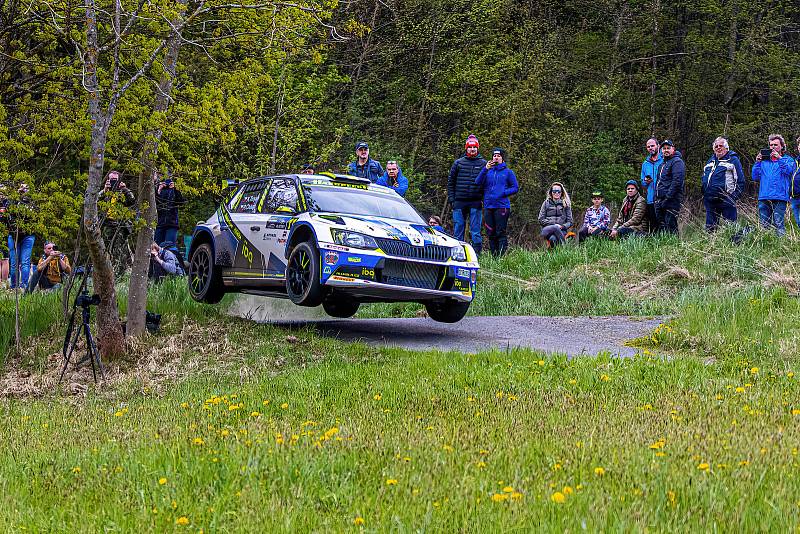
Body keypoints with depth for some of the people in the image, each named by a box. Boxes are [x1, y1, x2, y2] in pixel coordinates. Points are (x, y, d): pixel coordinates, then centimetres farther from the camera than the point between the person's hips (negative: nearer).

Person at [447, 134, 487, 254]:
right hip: (460, 201, 1)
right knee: (458, 228, 4)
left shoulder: (483, 163, 6)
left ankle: (476, 254, 1)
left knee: (475, 230, -1)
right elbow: (451, 181, 12)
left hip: (475, 202, -1)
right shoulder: (458, 163, 9)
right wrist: (451, 198, 3)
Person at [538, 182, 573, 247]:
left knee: (553, 239, -38)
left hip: (561, 231, -1)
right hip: (547, 229, 1)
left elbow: (570, 222, 14)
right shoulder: (546, 203, 16)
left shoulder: (566, 204, 16)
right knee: (555, 228, -38)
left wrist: (562, 226, -8)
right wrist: (554, 225, -6)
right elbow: (541, 219, 9)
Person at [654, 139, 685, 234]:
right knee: (661, 227, 9)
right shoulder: (663, 164, 24)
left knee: (671, 227, -12)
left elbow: (677, 181, -16)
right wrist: (656, 198, 16)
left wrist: (668, 197, -20)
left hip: (672, 201, -9)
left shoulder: (677, 162, -5)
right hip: (660, 200, 9)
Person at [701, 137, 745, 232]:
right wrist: (704, 193, 14)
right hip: (710, 201, 6)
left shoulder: (733, 160, 0)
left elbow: (740, 180, -4)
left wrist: (734, 196, -11)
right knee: (710, 227, 9)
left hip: (726, 201, -6)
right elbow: (704, 178, 29)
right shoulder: (710, 161, 19)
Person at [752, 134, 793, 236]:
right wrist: (757, 162, 2)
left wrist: (779, 158, -14)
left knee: (779, 224, -12)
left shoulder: (787, 159, 12)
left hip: (779, 198, -4)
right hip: (764, 197, 4)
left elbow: (789, 171, -9)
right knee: (764, 225, 2)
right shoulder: (764, 160, 20)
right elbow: (755, 177, 12)